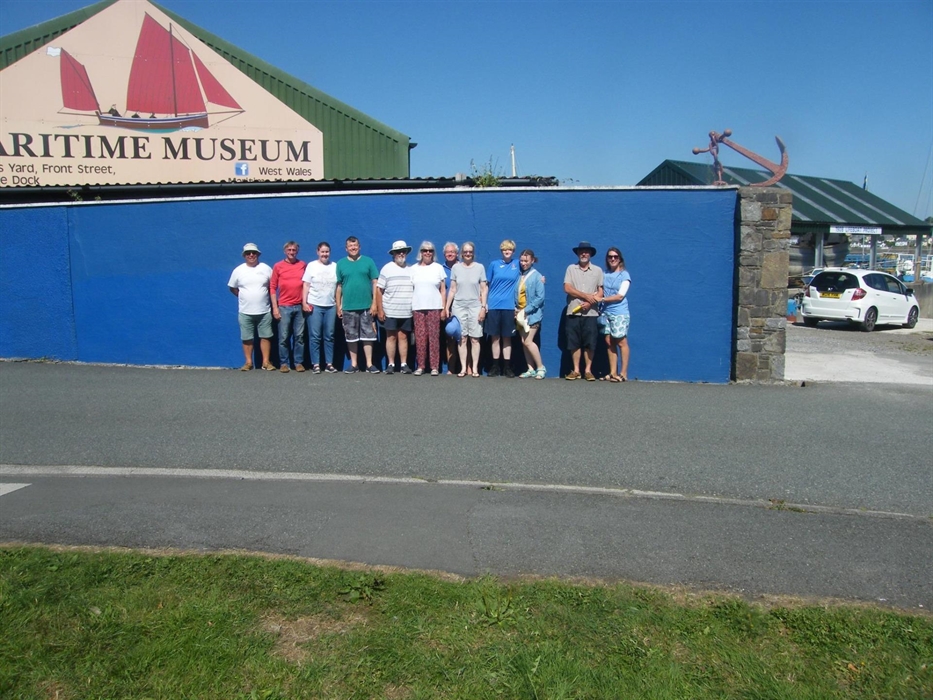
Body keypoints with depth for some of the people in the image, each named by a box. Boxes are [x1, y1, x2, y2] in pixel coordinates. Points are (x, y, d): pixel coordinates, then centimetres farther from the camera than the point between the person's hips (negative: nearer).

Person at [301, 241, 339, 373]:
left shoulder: (335, 266, 8)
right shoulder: (311, 265, 3)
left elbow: (338, 287, 11)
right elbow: (306, 285, 1)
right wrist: (304, 302, -7)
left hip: (331, 306, 2)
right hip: (314, 305, -2)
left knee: (329, 336, 5)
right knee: (314, 336, -2)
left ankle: (329, 364, 10)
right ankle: (315, 364, 3)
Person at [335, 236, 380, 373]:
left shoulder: (368, 261, 3)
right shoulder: (341, 264, 6)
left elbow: (375, 283, 1)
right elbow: (339, 286, 6)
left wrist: (374, 303, -5)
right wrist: (338, 306, 3)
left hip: (366, 306, -1)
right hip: (348, 307, 1)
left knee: (368, 335, 2)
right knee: (351, 336, 7)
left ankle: (369, 364, 7)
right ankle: (354, 364, 15)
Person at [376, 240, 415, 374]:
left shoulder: (411, 270, 8)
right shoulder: (387, 269, 0)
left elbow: (417, 290, 12)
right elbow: (379, 290, -2)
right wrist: (380, 309, -8)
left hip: (407, 312, 2)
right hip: (390, 311, -2)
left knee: (403, 337, 6)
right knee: (391, 337, 3)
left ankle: (404, 364, 10)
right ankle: (390, 364, 9)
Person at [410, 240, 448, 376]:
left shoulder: (438, 268, 7)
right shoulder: (414, 269, 10)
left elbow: (443, 290, 6)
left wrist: (444, 308, 0)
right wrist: (409, 307, 2)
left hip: (434, 307, -1)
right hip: (418, 308, 1)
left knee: (434, 337, -3)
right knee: (420, 337, 0)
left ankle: (435, 366, 1)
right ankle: (421, 366, 7)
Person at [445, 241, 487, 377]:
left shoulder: (480, 267, 3)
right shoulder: (456, 267, 6)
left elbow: (484, 289, 4)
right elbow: (452, 290, 8)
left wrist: (483, 307, -4)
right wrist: (447, 307, 5)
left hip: (475, 307, -1)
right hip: (458, 306, 1)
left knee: (475, 339, -2)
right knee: (462, 338, 1)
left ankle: (475, 368, 3)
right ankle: (463, 368, 6)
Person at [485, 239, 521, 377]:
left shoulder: (518, 264, 6)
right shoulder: (494, 264, 6)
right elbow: (486, 285, 9)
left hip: (509, 307, 0)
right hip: (493, 306, 0)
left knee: (507, 337, 4)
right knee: (495, 337, 4)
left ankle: (507, 367, 10)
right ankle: (495, 366, 12)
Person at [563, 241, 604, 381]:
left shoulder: (597, 270, 9)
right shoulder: (571, 268, 6)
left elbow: (601, 292, 4)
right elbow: (567, 288, -5)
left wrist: (589, 303, -13)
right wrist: (586, 296, -11)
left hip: (590, 313, 0)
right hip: (573, 312, 0)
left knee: (590, 343, -1)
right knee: (574, 343, 2)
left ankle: (588, 370, 8)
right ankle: (576, 370, 10)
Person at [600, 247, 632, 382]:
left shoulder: (624, 275, -2)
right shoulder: (605, 275, 12)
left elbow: (620, 296, -9)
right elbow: (601, 292, 13)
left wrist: (602, 299, -12)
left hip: (619, 313, -5)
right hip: (606, 312, 5)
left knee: (621, 342, -3)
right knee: (609, 342, 4)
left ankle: (623, 374, 1)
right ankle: (612, 373, 10)